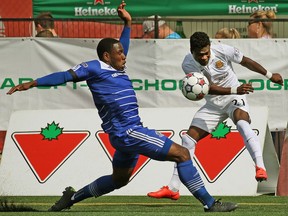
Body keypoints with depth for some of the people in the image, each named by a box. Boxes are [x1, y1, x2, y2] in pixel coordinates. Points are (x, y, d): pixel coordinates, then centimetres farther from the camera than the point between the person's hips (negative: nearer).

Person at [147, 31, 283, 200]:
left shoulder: (222, 50, -20)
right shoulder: (188, 64, -17)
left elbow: (246, 61, -3)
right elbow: (209, 88, -25)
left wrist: (270, 75, 7)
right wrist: (235, 89, -38)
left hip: (234, 98, -3)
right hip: (213, 104, 3)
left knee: (242, 123, -35)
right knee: (189, 139, -3)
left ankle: (260, 168, -46)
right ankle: (173, 189, 3)